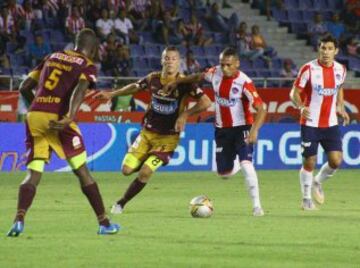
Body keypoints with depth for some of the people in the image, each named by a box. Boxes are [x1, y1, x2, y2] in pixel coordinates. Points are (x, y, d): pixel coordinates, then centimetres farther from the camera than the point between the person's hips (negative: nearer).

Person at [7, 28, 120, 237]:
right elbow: (79, 90, -16)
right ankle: (104, 223, 14)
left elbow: (24, 88, 20)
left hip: (34, 116, 4)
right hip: (57, 119, -4)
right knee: (82, 172, 8)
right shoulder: (87, 66, 6)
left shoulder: (52, 57, 21)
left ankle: (19, 220, -19)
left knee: (33, 174, 4)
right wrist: (70, 117, -29)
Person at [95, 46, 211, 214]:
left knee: (145, 173, -15)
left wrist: (185, 115, -27)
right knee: (127, 170, -4)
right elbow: (135, 87, 17)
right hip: (147, 133, 4)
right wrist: (111, 94, 10)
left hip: (168, 137, -4)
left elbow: (206, 102, -19)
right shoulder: (153, 79, -3)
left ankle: (122, 203, 5)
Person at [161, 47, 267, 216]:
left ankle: (257, 206, -15)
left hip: (241, 128, -5)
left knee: (246, 164, -23)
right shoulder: (215, 73, -7)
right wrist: (175, 83, 22)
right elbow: (198, 77, 16)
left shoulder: (244, 82, -22)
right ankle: (235, 165, 45)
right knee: (223, 172, 7)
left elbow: (261, 109, -24)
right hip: (222, 129, 5)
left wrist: (254, 130, -37)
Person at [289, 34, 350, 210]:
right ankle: (306, 199, 17)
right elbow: (294, 92, -9)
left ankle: (318, 183, 22)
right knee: (309, 163, 0)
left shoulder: (340, 69, 2)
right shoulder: (309, 69, -12)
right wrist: (301, 107, -28)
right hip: (310, 123, -3)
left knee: (336, 161, -7)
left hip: (331, 124, 3)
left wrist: (340, 107, 6)